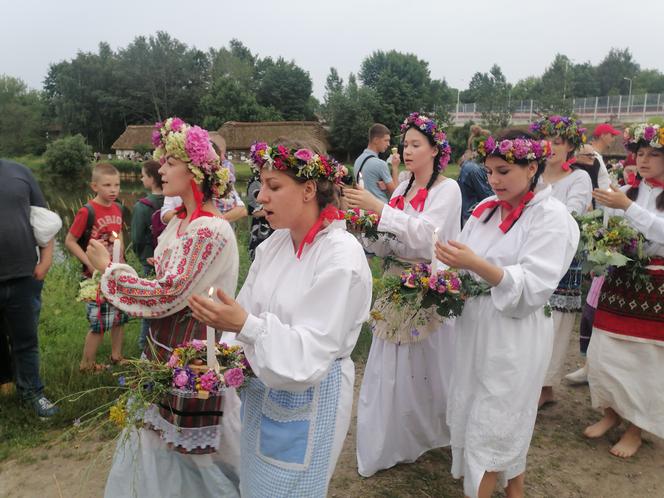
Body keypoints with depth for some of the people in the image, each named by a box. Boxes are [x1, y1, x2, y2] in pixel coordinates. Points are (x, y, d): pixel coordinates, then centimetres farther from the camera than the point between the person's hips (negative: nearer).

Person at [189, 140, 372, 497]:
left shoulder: (342, 257, -22)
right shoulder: (274, 243, -1)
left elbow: (311, 353, -25)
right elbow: (248, 313, 3)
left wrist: (246, 326, -34)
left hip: (307, 400, -6)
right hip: (260, 390, 6)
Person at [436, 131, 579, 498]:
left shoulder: (551, 216, -10)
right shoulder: (485, 209, 8)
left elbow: (532, 288, -20)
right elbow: (466, 266, 12)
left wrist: (476, 265, -32)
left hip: (513, 336, -6)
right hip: (474, 327, 6)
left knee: (492, 427, 4)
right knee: (507, 422, 17)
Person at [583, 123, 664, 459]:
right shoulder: (627, 191, 8)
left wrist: (627, 207, -24)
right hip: (619, 281, 4)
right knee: (602, 354, 7)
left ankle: (636, 428, 23)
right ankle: (611, 412, 29)